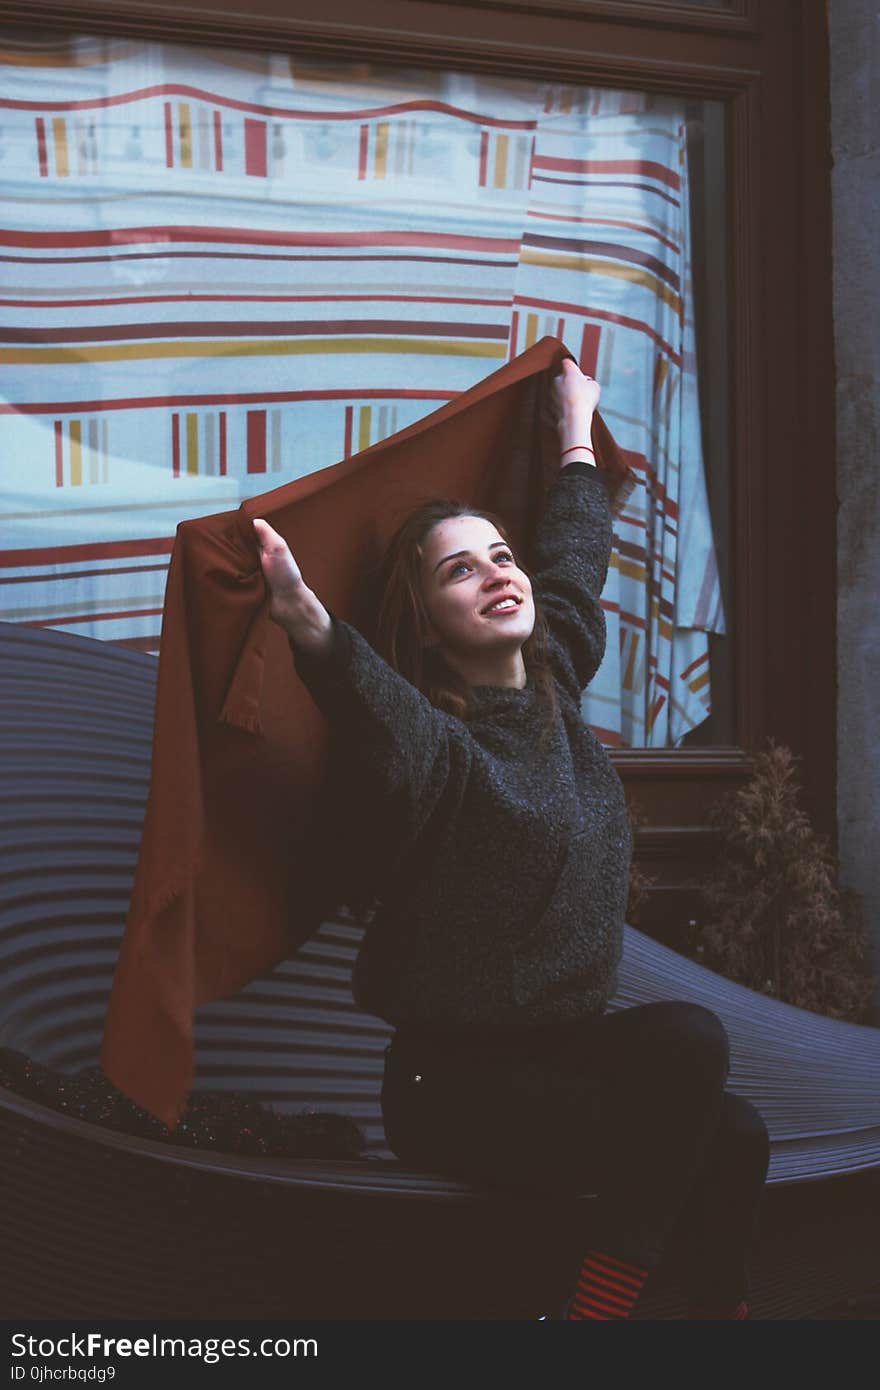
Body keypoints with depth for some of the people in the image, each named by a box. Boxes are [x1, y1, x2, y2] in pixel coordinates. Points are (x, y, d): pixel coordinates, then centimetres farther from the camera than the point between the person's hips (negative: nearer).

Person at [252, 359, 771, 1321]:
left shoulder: (551, 689, 7)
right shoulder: (432, 743, -14)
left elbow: (574, 559, 24)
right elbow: (377, 711, -39)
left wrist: (576, 430, 37)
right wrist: (308, 626, -59)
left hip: (567, 1042, 7)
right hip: (453, 1077, -7)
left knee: (733, 1137, -15)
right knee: (687, 1040, -26)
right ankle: (604, 1299, -16)